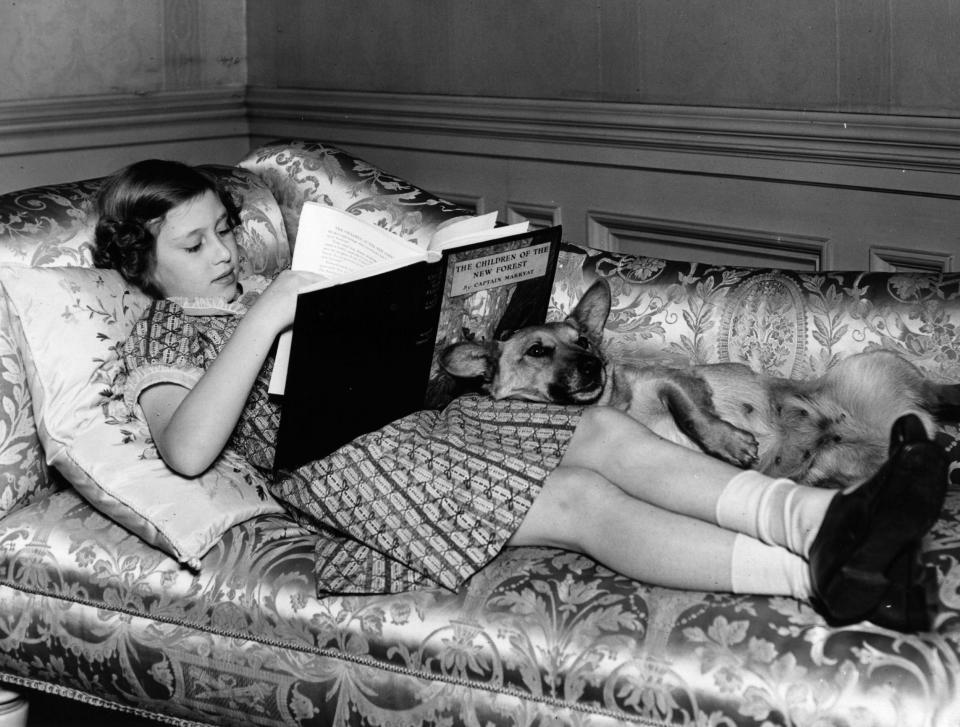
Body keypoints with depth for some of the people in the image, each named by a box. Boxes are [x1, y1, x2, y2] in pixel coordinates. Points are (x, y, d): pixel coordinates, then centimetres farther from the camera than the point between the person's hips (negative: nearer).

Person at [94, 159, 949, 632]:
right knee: (584, 500, -27)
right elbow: (187, 450, -18)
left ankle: (824, 517, -35)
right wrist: (263, 322, -22)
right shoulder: (164, 338, 5)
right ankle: (820, 577, -40)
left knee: (606, 430, -17)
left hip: (414, 416, 8)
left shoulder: (263, 296, 29)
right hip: (347, 464, -8)